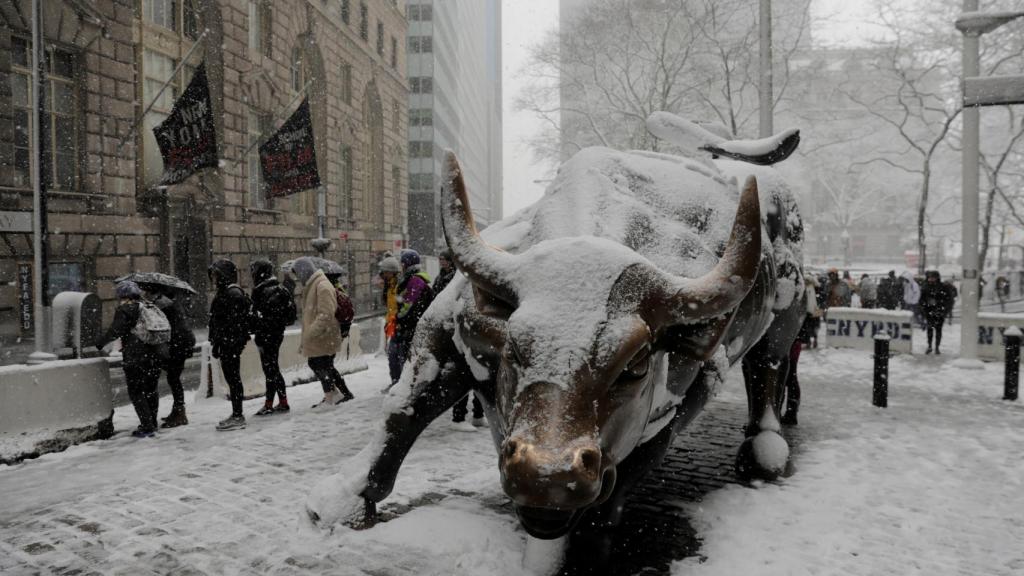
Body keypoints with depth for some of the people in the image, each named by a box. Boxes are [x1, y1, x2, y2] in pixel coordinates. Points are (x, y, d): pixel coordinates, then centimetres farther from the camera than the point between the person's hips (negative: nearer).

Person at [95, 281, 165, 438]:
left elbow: (115, 331, -12)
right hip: (155, 356, 7)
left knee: (136, 392, 2)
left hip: (135, 358, -7)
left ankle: (147, 426, -3)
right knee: (151, 390, 18)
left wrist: (99, 342, 0)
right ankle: (152, 424, 25)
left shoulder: (125, 310, -5)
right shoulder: (151, 308, 15)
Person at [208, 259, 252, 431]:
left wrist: (217, 343, -21)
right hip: (228, 344, 10)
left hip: (230, 344, -10)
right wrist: (217, 342, 19)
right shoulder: (225, 292, 17)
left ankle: (238, 417, 0)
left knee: (233, 378, -5)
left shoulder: (233, 294, -15)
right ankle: (236, 414, 21)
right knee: (232, 378, 13)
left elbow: (231, 323, -21)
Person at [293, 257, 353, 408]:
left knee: (323, 367, -2)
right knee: (315, 364, 15)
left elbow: (326, 315, -25)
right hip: (315, 339, 10)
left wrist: (310, 334, -27)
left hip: (324, 337, -10)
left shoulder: (323, 286, -17)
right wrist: (304, 339, 20)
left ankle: (329, 399, 11)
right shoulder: (310, 286, 16)